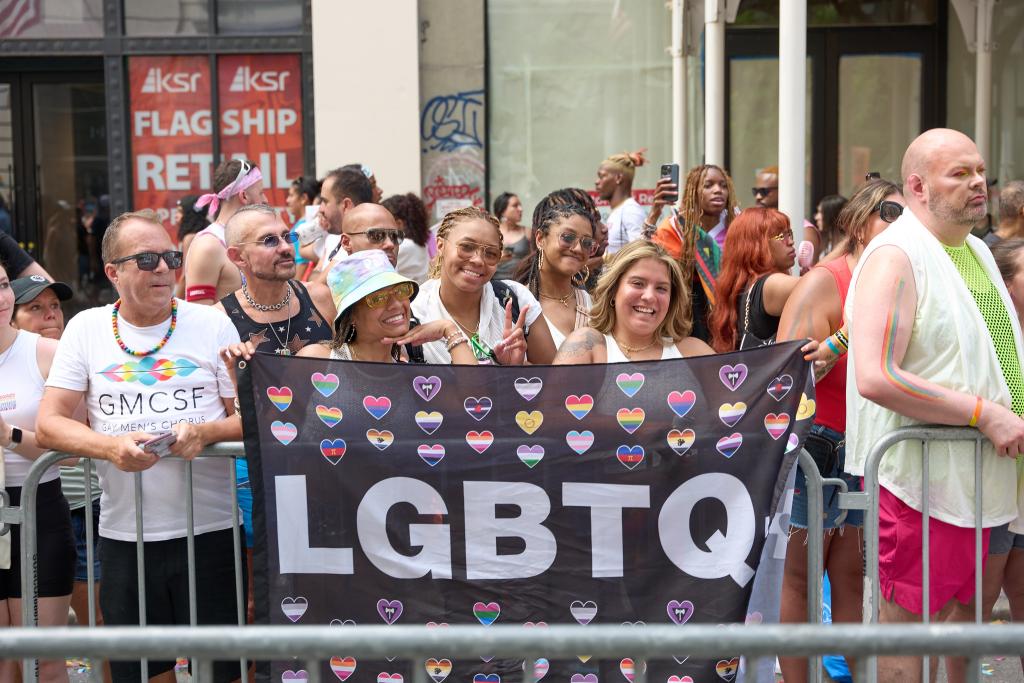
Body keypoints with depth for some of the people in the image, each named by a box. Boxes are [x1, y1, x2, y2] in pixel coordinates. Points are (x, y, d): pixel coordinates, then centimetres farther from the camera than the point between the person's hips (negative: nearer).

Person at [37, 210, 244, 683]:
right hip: (123, 536, 2)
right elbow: (48, 425, 3)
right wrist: (109, 446, -15)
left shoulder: (212, 324, 3)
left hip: (210, 531, -1)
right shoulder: (86, 328, 7)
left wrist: (206, 433, -17)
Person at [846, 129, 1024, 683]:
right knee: (909, 625, 1)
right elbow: (875, 377, -26)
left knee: (964, 613, 17)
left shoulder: (977, 250, 14)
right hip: (921, 475, -8)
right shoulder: (896, 258, -15)